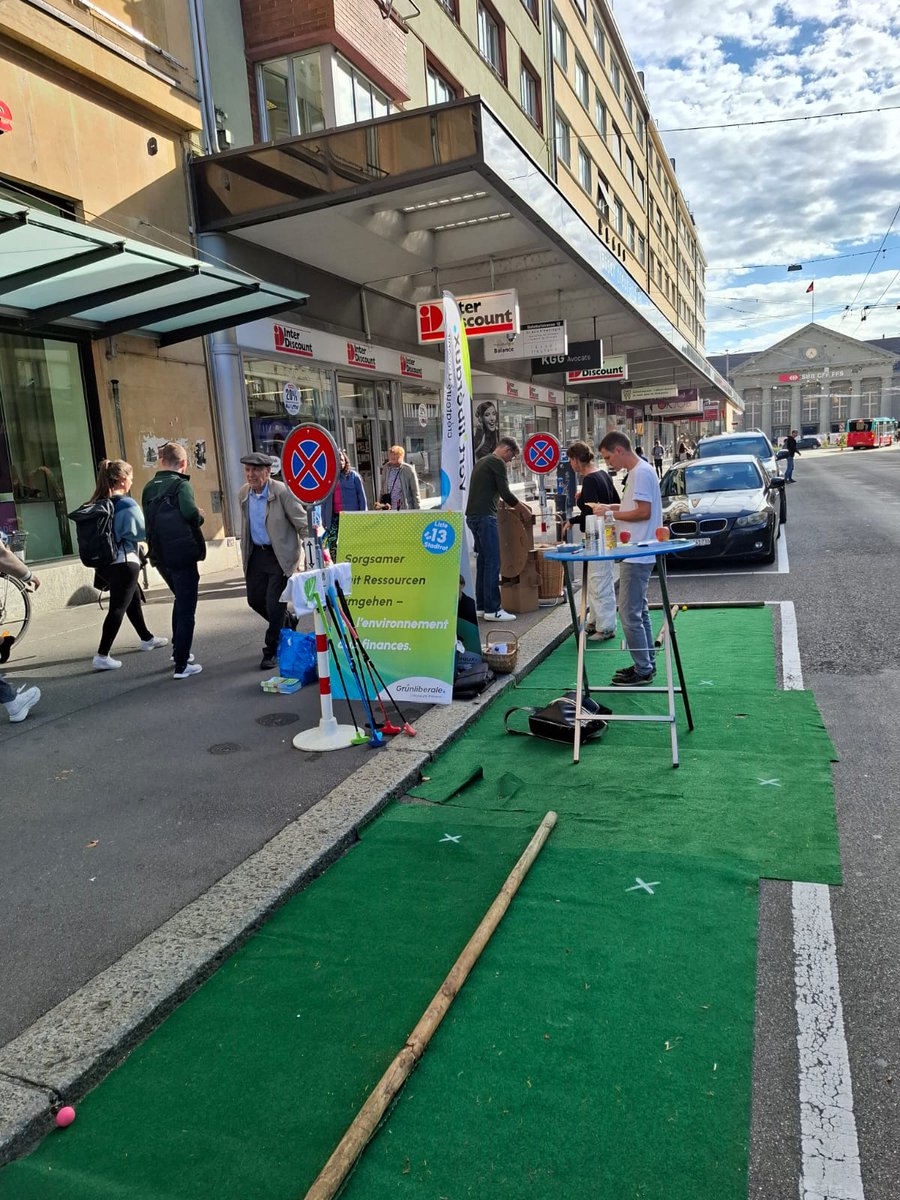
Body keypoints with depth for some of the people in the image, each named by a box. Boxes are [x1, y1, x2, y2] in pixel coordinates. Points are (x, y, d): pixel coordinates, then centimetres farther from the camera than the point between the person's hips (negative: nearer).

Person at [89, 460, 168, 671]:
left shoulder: (97, 505, 4)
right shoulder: (127, 504, -17)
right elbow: (142, 532, -11)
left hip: (104, 562, 8)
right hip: (124, 562, -8)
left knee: (134, 599, 24)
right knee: (118, 608, -4)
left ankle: (147, 639, 40)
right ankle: (102, 656, -7)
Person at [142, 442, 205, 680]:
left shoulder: (149, 488, 9)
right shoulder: (181, 484, -11)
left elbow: (148, 520, 12)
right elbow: (191, 513, -25)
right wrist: (201, 515, -5)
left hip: (160, 556, 7)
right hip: (182, 554, -7)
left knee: (181, 600, 27)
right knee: (186, 609, 1)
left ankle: (178, 650, 33)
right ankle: (182, 665, 2)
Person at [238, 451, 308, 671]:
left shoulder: (282, 492, -16)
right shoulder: (244, 494, 3)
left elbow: (302, 523, -11)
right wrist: (245, 553, 17)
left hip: (280, 555, -6)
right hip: (256, 554, 6)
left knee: (274, 604, -5)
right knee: (255, 599, 10)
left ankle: (272, 651, 11)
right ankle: (286, 623, 38)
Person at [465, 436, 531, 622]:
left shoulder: (482, 461, 23)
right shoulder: (497, 463, -6)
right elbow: (505, 493, -12)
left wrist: (517, 504, 31)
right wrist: (525, 509, 3)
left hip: (473, 516, 10)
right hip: (485, 517, -10)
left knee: (483, 561, 12)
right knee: (493, 562, -8)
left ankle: (481, 606, 15)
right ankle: (492, 609, -8)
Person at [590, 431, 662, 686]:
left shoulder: (641, 472, -16)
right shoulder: (638, 471, 15)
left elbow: (644, 512, -21)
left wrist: (611, 514, -13)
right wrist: (611, 507, 10)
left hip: (637, 555, -11)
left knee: (629, 613, -7)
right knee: (638, 610, 16)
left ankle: (642, 670, 0)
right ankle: (647, 664, 25)